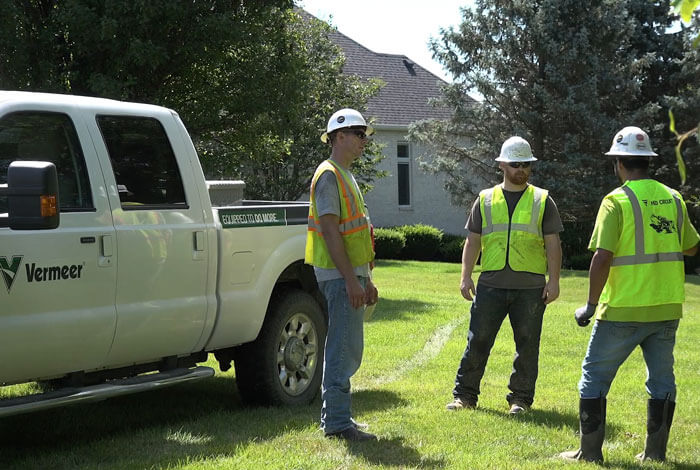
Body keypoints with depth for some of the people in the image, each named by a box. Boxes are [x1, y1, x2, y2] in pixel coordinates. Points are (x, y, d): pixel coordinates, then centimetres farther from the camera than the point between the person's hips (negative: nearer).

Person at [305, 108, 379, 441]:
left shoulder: (346, 177, 20)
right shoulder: (329, 176, -12)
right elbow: (330, 231, -19)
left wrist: (366, 279, 22)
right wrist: (351, 279, -23)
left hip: (351, 274, 10)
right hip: (339, 276, -10)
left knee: (346, 351, 13)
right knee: (344, 350, -9)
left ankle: (335, 417, 20)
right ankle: (337, 422, -5)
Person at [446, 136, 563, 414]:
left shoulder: (542, 200, 8)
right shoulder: (485, 200, 11)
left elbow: (553, 244, 5)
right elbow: (473, 241, 11)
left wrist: (554, 281, -2)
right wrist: (465, 276, 3)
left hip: (530, 287, -1)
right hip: (491, 285, 1)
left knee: (527, 346, 4)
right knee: (478, 341, 1)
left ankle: (521, 399, 15)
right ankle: (465, 395, 10)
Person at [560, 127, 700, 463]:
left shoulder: (617, 201, -12)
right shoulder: (672, 198, 6)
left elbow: (602, 256, -18)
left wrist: (591, 304, -9)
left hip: (623, 309, -5)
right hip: (667, 309, 5)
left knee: (595, 377, 6)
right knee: (661, 379, 15)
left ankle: (590, 452, 8)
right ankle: (655, 452, 18)